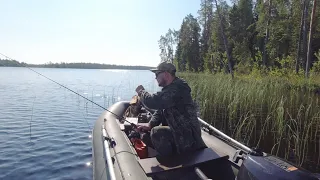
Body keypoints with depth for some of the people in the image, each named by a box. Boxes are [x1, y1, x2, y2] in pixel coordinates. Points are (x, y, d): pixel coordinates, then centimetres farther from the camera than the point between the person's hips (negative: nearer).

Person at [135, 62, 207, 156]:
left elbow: (154, 101, -33)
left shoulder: (177, 88, -24)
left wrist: (141, 91, -12)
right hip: (178, 130, 10)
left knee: (156, 133, -19)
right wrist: (150, 125, -3)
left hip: (188, 134, -10)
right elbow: (160, 109, 12)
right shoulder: (169, 89, 11)